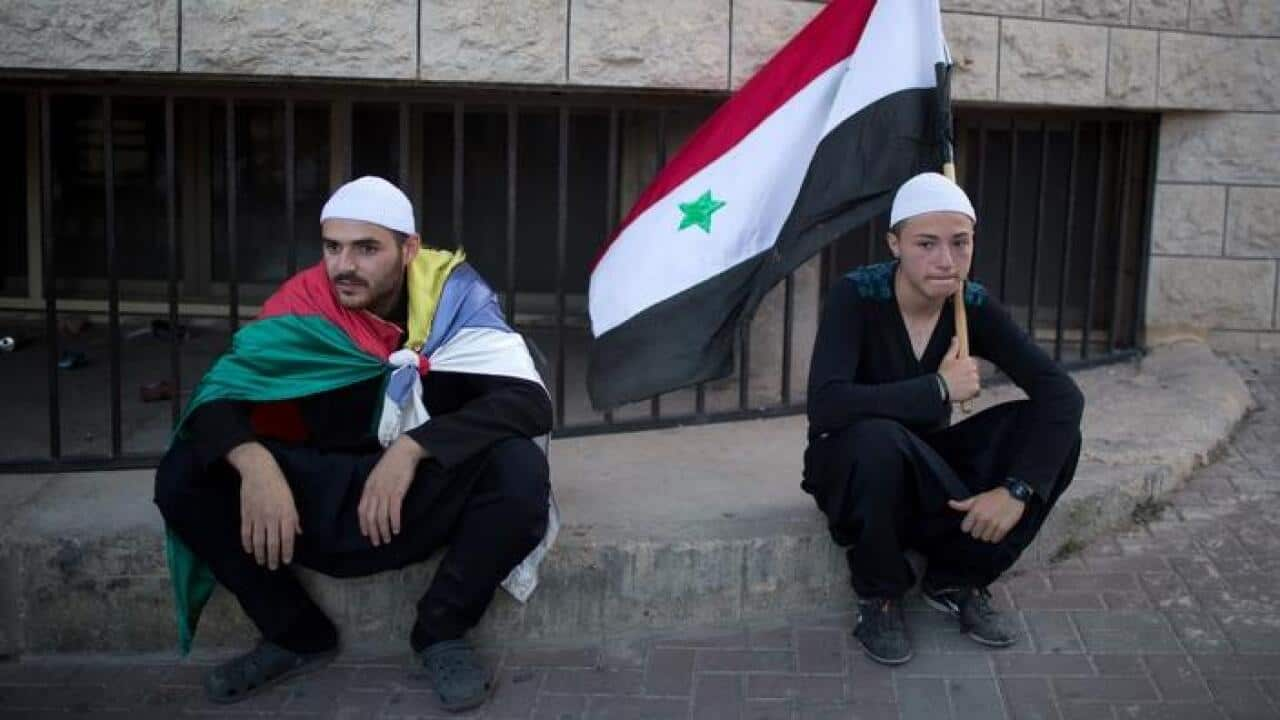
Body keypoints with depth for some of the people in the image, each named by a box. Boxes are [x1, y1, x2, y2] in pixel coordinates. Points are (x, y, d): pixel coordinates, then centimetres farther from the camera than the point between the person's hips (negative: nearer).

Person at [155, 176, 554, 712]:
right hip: (328, 497, 2)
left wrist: (413, 448, -36)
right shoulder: (304, 303, -11)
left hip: (429, 496, -2)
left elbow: (529, 401, -23)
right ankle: (297, 635, 2)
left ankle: (442, 633, -7)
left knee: (520, 469, -33)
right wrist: (253, 462, -34)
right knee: (182, 477, -17)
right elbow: (218, 395, -11)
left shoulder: (453, 293, -15)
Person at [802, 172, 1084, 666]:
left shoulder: (973, 305, -10)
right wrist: (939, 390, -30)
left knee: (1052, 430, -17)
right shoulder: (856, 296, -22)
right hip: (851, 470, -4)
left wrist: (1017, 488, -30)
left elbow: (1061, 393, -16)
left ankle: (957, 581, 0)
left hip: (925, 469, 4)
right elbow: (825, 404, -37)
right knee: (876, 438, -39)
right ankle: (878, 596, -12)